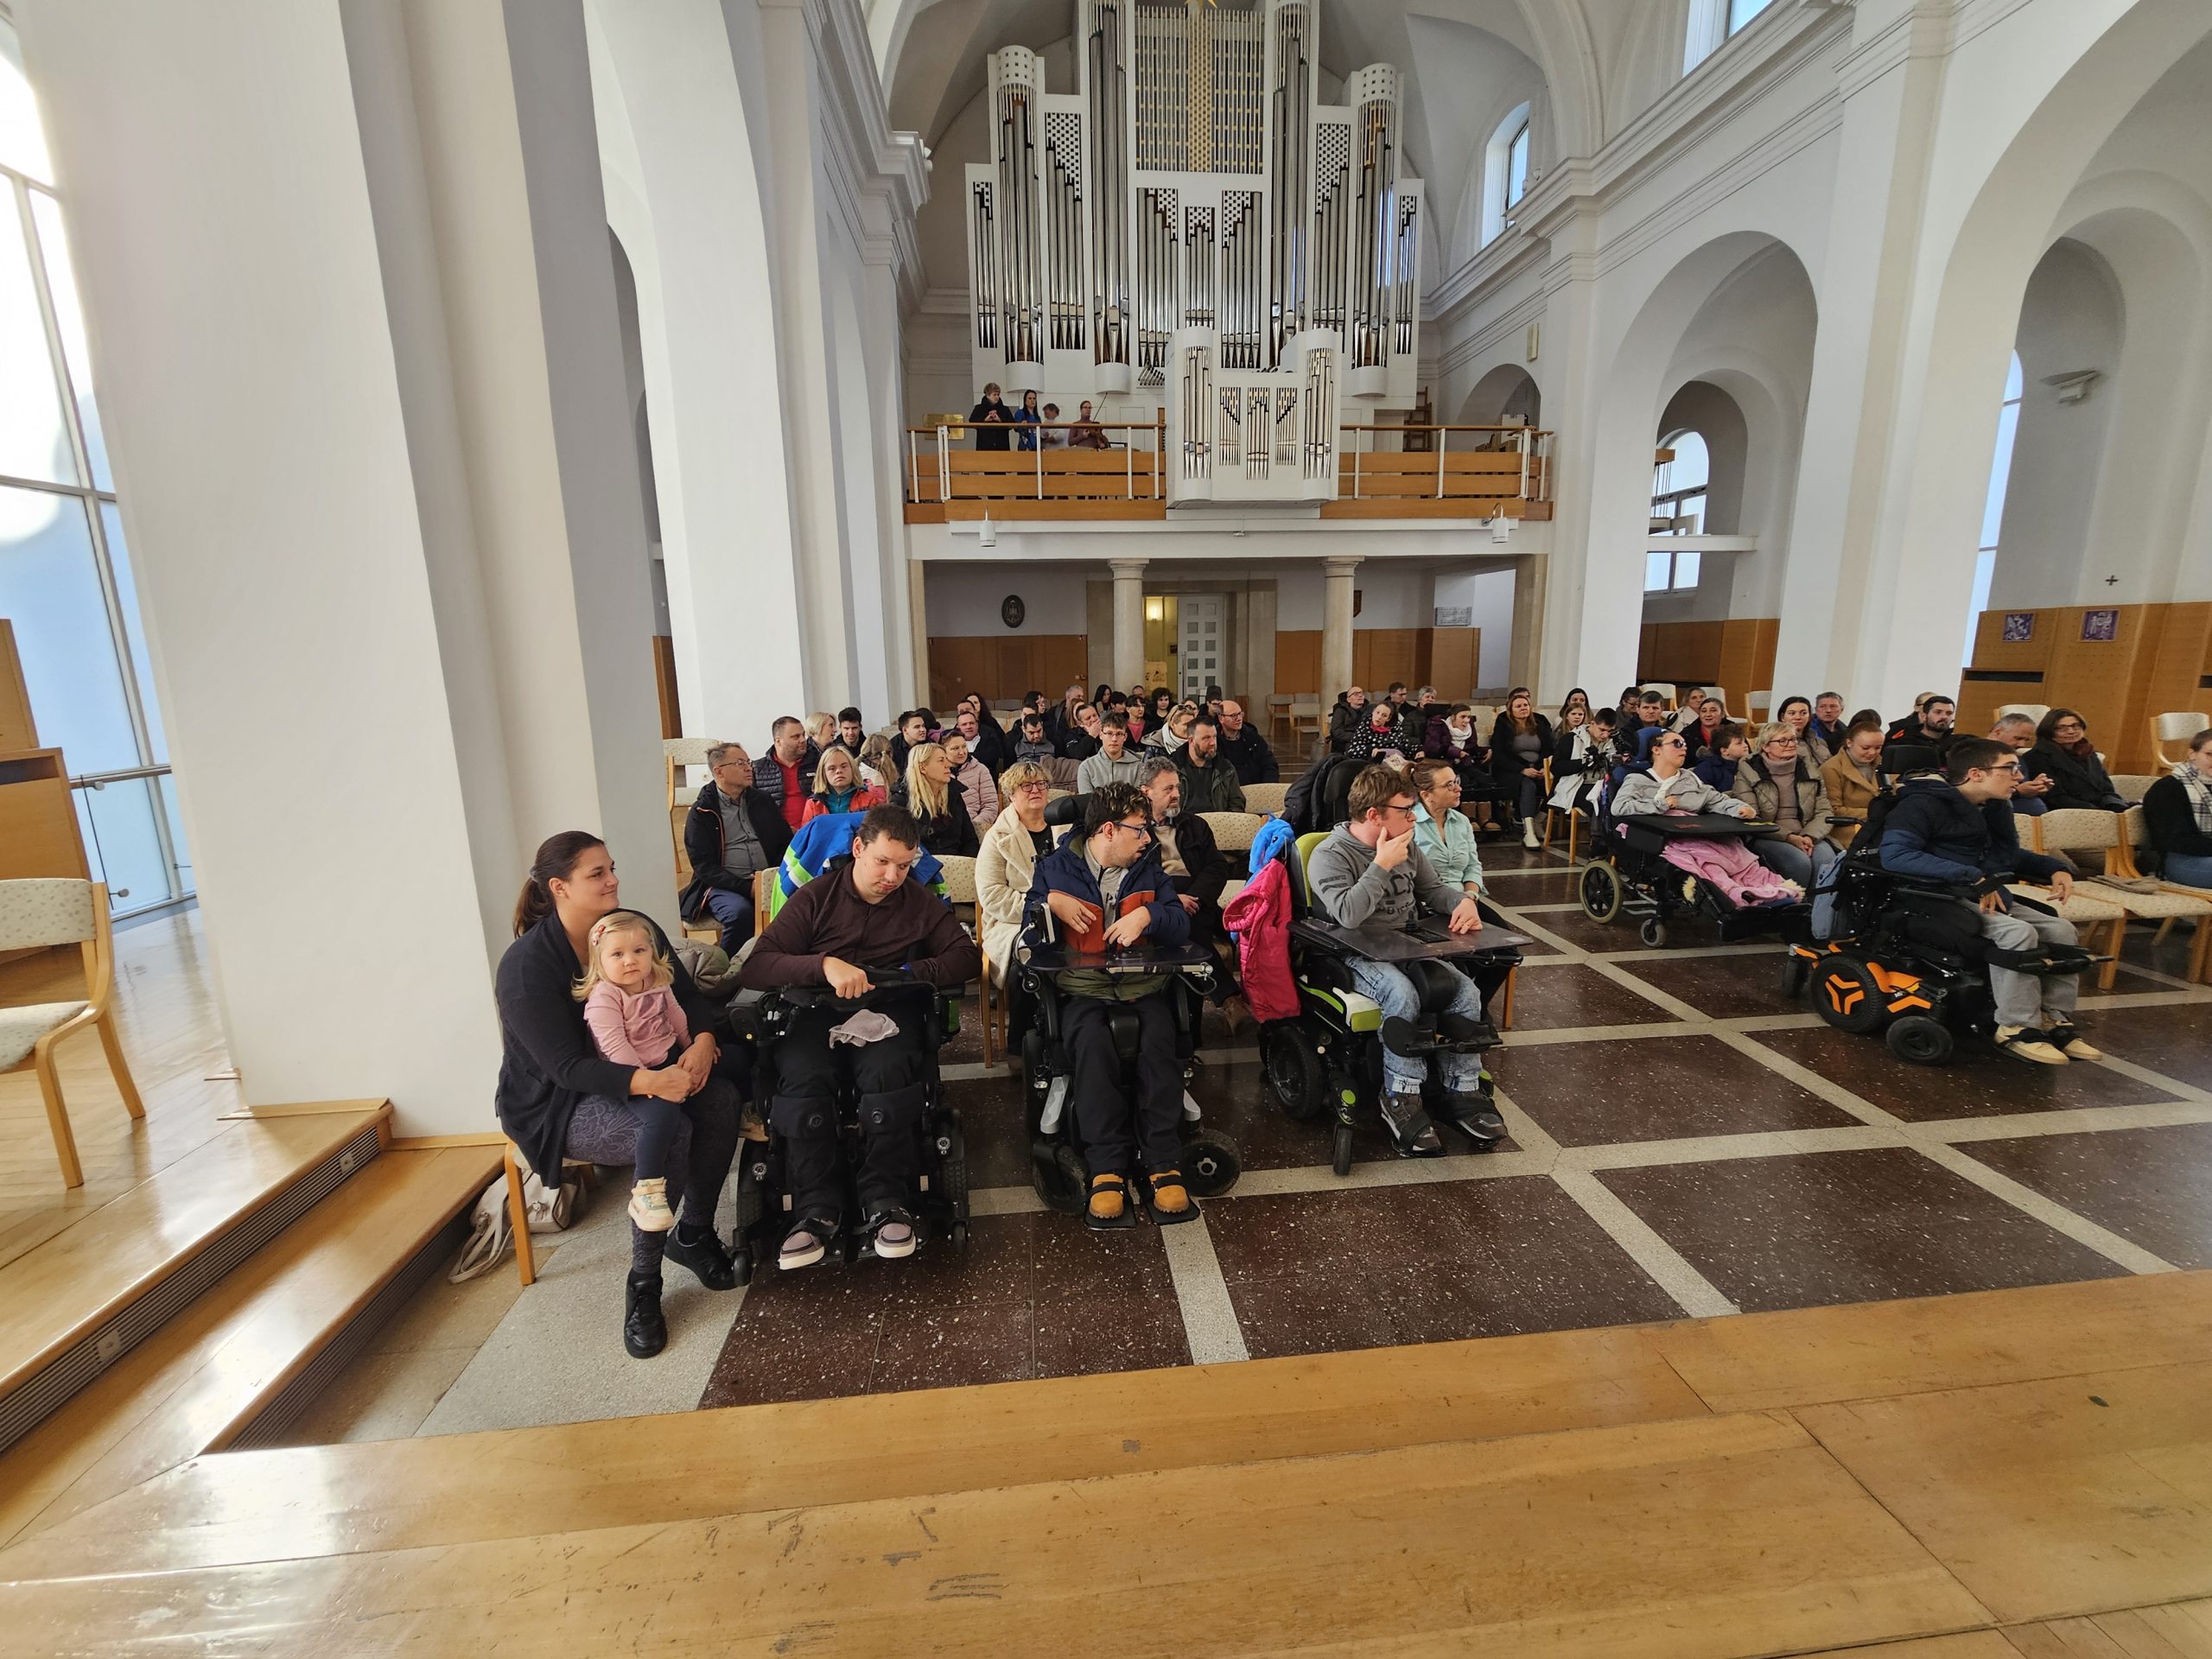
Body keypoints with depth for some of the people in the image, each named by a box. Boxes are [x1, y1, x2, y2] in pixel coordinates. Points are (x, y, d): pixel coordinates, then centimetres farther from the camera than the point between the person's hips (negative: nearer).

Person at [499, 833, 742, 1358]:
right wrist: (648, 1082, -40)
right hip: (557, 1103, -5)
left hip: (647, 1070, 5)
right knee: (667, 1132, -32)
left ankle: (693, 1235, -2)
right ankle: (642, 1285, -12)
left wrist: (702, 1042, -24)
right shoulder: (526, 966, -19)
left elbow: (687, 995, -2)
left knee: (720, 1097, -24)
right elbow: (566, 1067, -25)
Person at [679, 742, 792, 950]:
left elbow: (786, 841, 16)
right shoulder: (700, 813, 4)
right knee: (739, 912, -36)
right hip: (724, 886, -3)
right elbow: (704, 867, -3)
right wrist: (747, 887, -15)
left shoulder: (761, 801, 17)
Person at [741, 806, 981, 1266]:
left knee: (888, 1072, -34)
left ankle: (885, 1202, -19)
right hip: (817, 1017, 0)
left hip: (886, 1019, 0)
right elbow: (754, 969, -2)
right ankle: (818, 1210, -20)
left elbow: (966, 956, 7)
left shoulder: (920, 903, 15)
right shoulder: (814, 898, 9)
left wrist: (907, 973, -8)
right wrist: (825, 964, -20)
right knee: (800, 1076, -33)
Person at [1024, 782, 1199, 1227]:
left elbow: (1181, 928, 7)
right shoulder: (1056, 867, 9)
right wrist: (1050, 903, -9)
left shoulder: (1148, 868, 15)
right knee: (1091, 1042, -34)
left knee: (1159, 1039, -31)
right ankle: (1107, 1167, -28)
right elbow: (1032, 933, 9)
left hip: (1143, 986, 2)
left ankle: (1164, 1164, -25)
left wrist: (1147, 914, -12)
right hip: (1083, 989, -1)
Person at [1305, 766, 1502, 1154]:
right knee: (1403, 995, -34)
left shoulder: (1406, 846, 10)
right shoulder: (1330, 855, -13)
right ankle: (1401, 1097, -18)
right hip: (1359, 956, -7)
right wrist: (1382, 866, -24)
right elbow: (1348, 914, -28)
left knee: (1466, 992, -14)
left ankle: (1462, 1092, -1)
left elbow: (1433, 888, 22)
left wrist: (1464, 900, 0)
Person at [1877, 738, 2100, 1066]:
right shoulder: (1924, 804, -14)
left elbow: (2009, 855, 31)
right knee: (2018, 932, -27)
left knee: (2061, 929, -4)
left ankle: (2055, 1019, 7)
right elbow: (1893, 854, -30)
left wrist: (2054, 868, 10)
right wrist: (1971, 877, -31)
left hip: (1985, 898, 9)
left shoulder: (1993, 808, 14)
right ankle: (2017, 1028, -15)